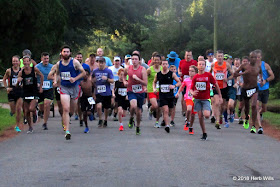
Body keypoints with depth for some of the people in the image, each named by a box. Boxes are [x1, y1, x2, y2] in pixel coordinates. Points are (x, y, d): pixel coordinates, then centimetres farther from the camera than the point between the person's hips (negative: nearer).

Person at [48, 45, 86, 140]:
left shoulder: (74, 62, -5)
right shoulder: (58, 64, 4)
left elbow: (83, 72, -3)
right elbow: (56, 73, 19)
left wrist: (75, 79, -15)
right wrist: (55, 80, -1)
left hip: (74, 87, 0)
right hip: (64, 88, 0)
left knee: (71, 111, 12)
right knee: (66, 109, -14)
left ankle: (65, 120, 46)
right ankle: (67, 131, -16)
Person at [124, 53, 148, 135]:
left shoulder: (143, 69, -10)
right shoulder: (127, 68, -3)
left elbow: (145, 83, -13)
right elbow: (123, 75, 21)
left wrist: (137, 79, -25)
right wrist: (124, 82, 3)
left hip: (140, 92, 0)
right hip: (131, 91, 0)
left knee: (139, 111, 10)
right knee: (133, 105, -29)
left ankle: (138, 127, 33)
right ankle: (131, 118, 2)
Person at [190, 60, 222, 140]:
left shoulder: (208, 75, -3)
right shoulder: (195, 77, 3)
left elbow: (216, 85, 6)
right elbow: (191, 89, 6)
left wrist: (220, 96, 6)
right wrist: (192, 92, -18)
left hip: (206, 99, -2)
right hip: (197, 99, 2)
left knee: (206, 115, -22)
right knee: (200, 117, 1)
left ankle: (207, 112, 15)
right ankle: (204, 134, 12)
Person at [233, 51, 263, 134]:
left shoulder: (258, 67, 0)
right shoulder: (244, 66, -9)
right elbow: (235, 74, -11)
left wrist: (262, 80, 7)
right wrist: (244, 73, -25)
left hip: (254, 89, 0)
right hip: (245, 89, 0)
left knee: (254, 106, -20)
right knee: (247, 107, 15)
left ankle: (254, 126, -14)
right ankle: (246, 119, 50)